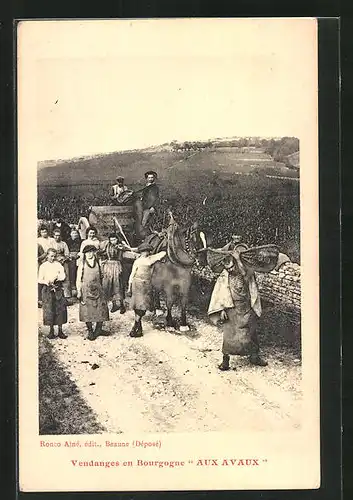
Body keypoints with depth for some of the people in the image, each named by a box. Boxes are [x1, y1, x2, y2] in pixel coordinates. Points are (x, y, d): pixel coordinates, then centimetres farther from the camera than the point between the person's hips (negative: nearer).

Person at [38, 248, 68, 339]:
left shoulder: (58, 265, 8)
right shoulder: (43, 266, 4)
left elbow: (63, 276, -2)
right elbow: (40, 280, 0)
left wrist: (55, 279, -21)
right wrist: (47, 282, -17)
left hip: (58, 289, 1)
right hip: (47, 290, -1)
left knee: (60, 309, -1)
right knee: (49, 310, -2)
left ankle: (60, 331, 7)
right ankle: (51, 331, 9)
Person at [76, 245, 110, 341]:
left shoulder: (97, 263, 8)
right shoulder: (82, 265, -1)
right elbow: (78, 280, -2)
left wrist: (101, 288, 13)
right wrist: (79, 293, -7)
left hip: (97, 289, 3)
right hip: (86, 290, -3)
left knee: (101, 309, 0)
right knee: (87, 311, -2)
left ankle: (98, 329, 15)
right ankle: (90, 332, 9)